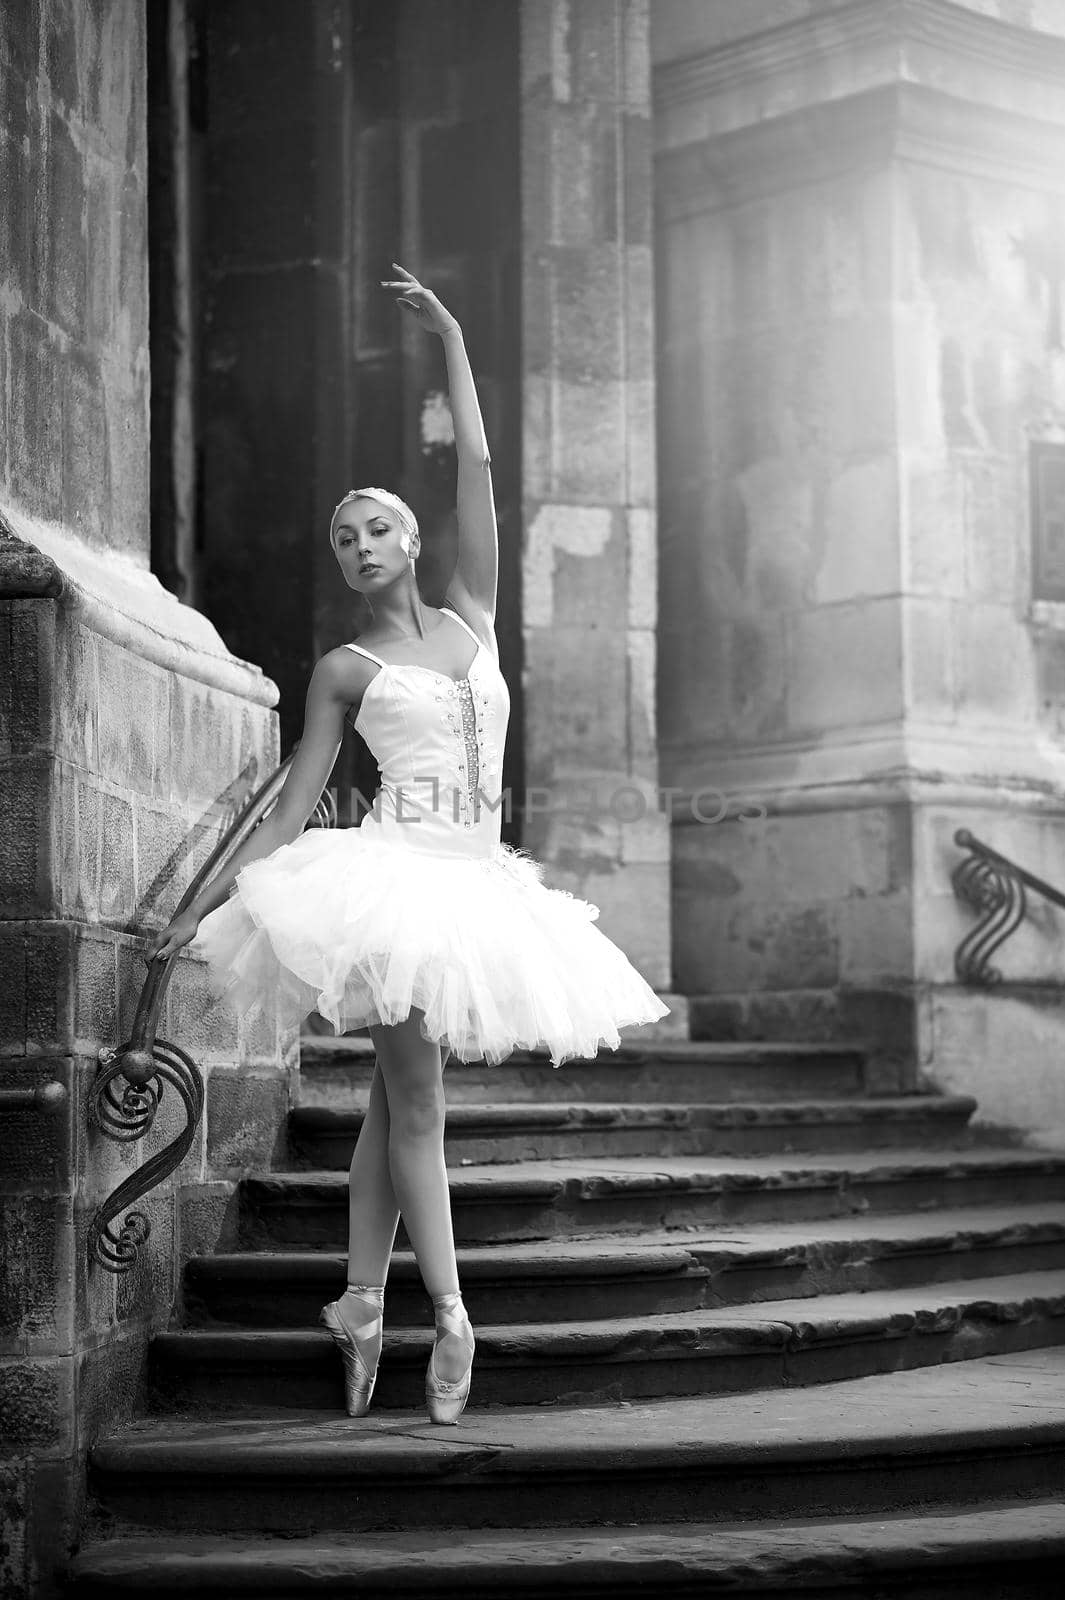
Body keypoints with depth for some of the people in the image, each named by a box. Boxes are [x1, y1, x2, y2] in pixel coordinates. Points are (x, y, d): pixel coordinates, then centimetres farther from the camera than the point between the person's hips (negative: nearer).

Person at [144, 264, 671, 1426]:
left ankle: (362, 1304, 12)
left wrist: (451, 340, 10)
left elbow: (478, 470, 9)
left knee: (395, 1098, 8)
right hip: (394, 872, -4)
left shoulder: (472, 617, 14)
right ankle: (450, 1319, -5)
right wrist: (202, 903, -2)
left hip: (475, 881, 4)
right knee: (414, 1100, -6)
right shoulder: (345, 669, 5)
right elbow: (291, 808, 4)